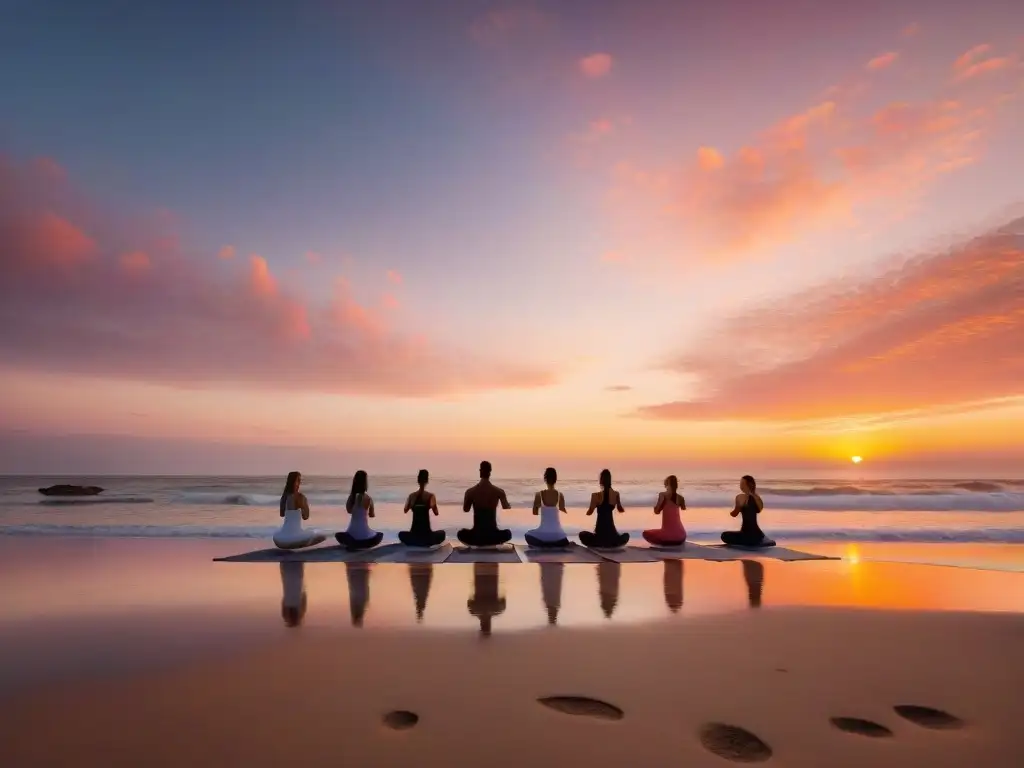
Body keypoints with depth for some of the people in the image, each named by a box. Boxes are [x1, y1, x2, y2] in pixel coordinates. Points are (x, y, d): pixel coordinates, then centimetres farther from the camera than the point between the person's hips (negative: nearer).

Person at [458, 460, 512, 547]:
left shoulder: (470, 492, -8)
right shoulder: (499, 491, -6)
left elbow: (465, 510, 11)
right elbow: (506, 508, 15)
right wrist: (510, 505, 39)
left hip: (476, 536, 0)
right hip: (493, 535, 0)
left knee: (461, 533, 32)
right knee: (508, 533, 32)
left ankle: (476, 544, 12)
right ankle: (492, 544, 13)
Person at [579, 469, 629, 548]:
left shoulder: (596, 495, -11)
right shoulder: (616, 494, -2)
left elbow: (589, 513, -4)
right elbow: (621, 510, 14)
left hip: (600, 530, -2)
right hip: (611, 529, 2)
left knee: (582, 534, 28)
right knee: (626, 536, 35)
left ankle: (600, 543, 6)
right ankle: (611, 544, 9)